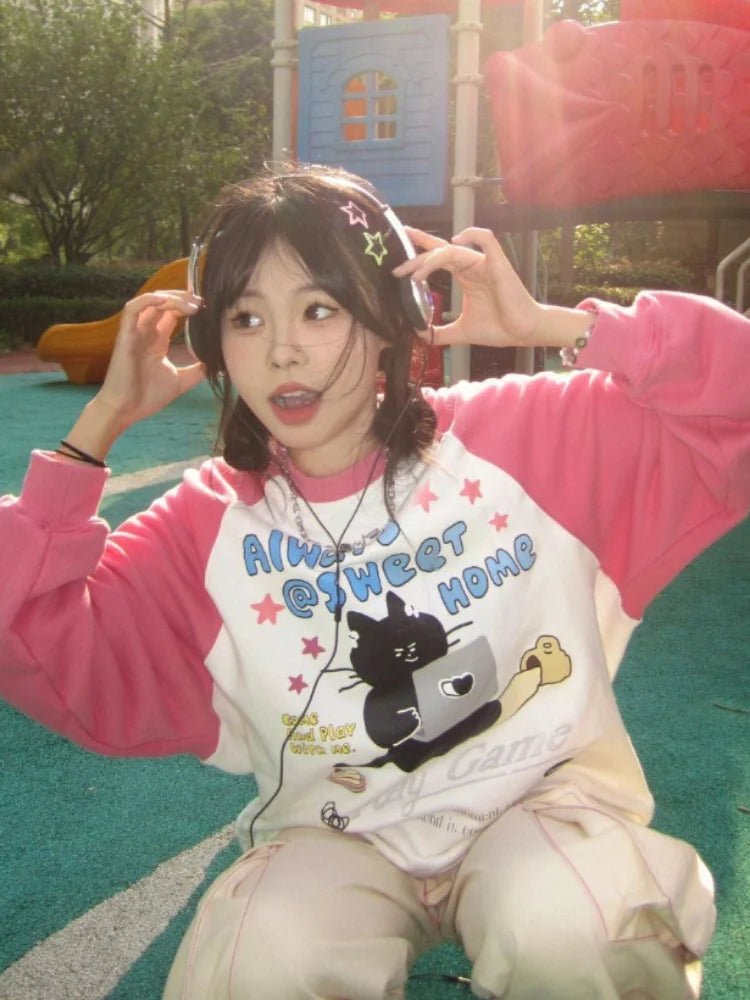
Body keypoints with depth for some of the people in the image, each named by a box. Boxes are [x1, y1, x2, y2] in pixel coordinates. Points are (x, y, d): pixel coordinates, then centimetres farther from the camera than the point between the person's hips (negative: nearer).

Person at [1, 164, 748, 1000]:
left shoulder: (520, 436, -9)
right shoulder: (211, 525, -4)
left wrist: (552, 325, -21)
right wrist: (103, 420, -13)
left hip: (544, 797, 0)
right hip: (339, 837, 1)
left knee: (566, 928, -32)